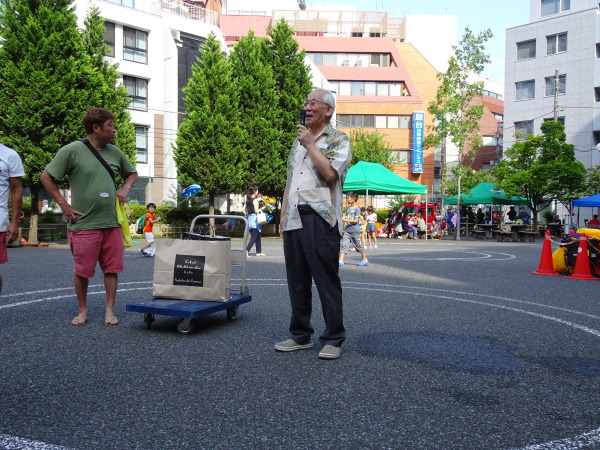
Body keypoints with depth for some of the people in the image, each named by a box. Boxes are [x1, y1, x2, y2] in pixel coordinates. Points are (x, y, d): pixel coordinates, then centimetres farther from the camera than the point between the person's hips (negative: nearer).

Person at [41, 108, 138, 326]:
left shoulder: (115, 152, 9)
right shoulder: (72, 151, -7)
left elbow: (132, 173, 25)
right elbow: (46, 177, -2)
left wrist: (125, 189, 6)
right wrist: (64, 205, -6)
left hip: (112, 223, 4)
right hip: (84, 224, -4)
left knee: (112, 268, 6)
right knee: (82, 271, 5)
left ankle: (109, 310, 17)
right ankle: (83, 310, 23)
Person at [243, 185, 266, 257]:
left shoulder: (247, 200, 10)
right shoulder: (255, 200, -11)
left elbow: (243, 210, 9)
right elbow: (256, 211, -16)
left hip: (249, 218, 8)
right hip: (255, 219, -8)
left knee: (258, 236, 14)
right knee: (254, 237, -7)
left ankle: (259, 252, 18)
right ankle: (247, 250, -18)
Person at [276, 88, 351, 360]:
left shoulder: (338, 139, 3)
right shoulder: (298, 141, 23)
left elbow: (330, 173, -16)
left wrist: (311, 145, -7)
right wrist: (282, 216, 15)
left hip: (320, 218, -7)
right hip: (294, 219, 7)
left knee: (327, 282, -3)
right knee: (297, 281, 10)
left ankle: (333, 340, 6)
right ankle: (301, 335, 21)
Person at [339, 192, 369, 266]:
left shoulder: (357, 208, -9)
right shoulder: (348, 208, 11)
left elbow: (356, 220, -14)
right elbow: (345, 216, 19)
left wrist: (345, 220, -19)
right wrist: (341, 219, -3)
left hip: (355, 231, -6)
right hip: (347, 230, 6)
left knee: (359, 246, 6)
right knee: (344, 245, -7)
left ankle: (365, 260, 23)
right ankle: (341, 261, -12)